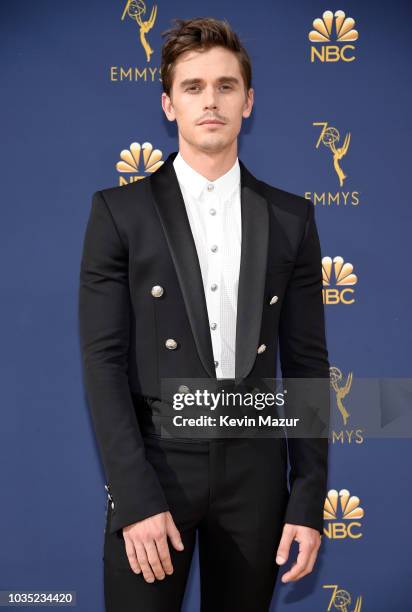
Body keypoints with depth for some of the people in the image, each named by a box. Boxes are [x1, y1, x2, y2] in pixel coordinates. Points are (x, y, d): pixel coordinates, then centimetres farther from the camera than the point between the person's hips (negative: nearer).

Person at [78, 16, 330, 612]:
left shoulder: (291, 218, 5)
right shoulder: (119, 211, -1)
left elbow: (307, 362, 6)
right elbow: (103, 359, -6)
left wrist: (309, 500, 0)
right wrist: (135, 497, -14)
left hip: (254, 470, 2)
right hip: (153, 465, -2)